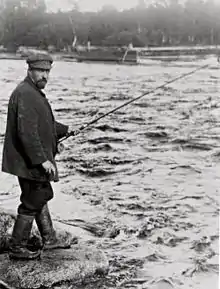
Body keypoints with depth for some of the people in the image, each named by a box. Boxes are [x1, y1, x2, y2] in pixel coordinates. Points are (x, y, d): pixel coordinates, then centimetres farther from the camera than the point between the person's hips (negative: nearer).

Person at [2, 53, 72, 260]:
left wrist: (66, 130, 27)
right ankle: (17, 248, 13)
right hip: (29, 161, -11)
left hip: (36, 160, 11)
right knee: (32, 202, -1)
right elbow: (27, 132, -29)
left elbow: (45, 123, 26)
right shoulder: (25, 94, -21)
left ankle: (49, 239, 35)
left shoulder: (34, 92, 13)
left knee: (41, 196, 20)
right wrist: (43, 160, -29)